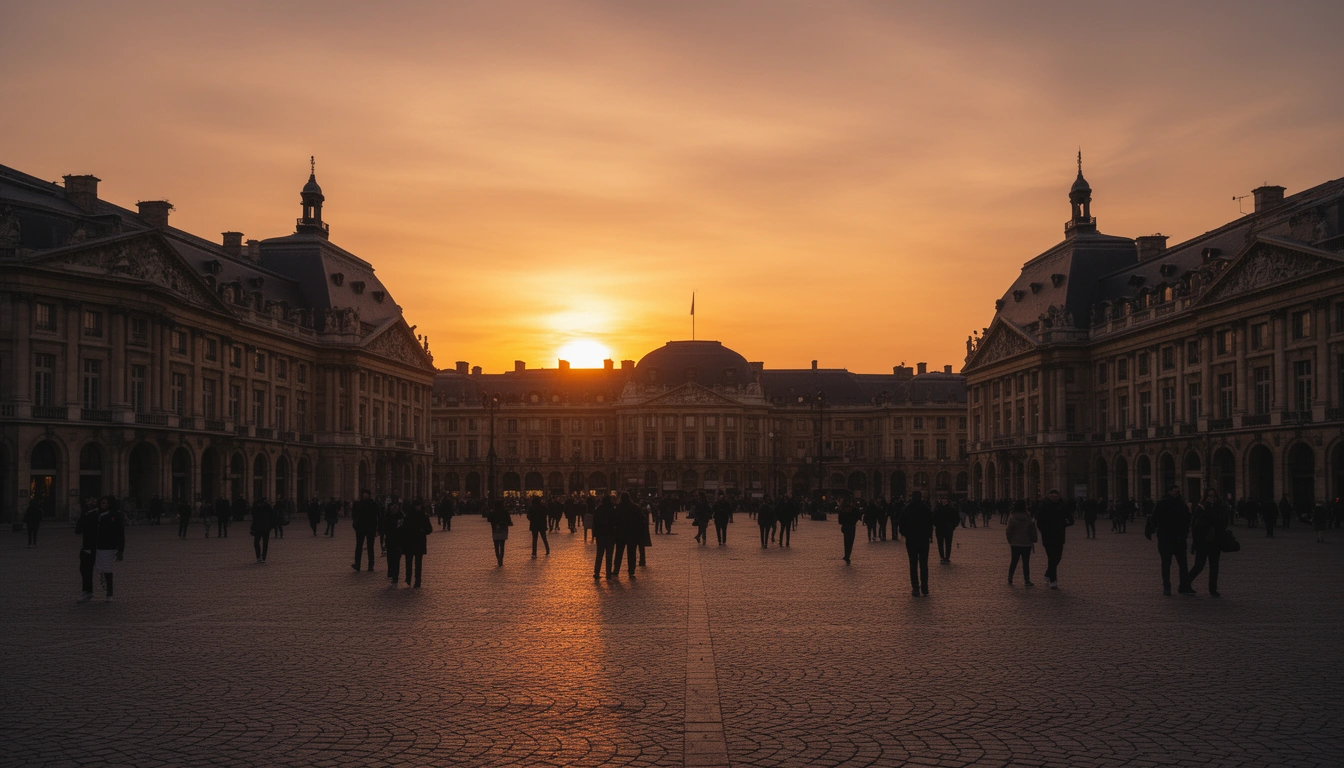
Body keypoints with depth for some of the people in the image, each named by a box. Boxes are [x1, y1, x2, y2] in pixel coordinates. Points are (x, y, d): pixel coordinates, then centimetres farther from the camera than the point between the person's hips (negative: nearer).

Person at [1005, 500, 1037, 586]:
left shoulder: (1012, 517, -10)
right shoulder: (1029, 517, -7)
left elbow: (1009, 531, -8)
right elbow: (1032, 530, -2)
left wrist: (1009, 540, 8)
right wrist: (1033, 541, 9)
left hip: (1015, 543, 0)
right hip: (1027, 543, 0)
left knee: (1014, 561, 10)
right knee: (1026, 562, 6)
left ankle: (1010, 580, 8)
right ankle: (1027, 580, 7)